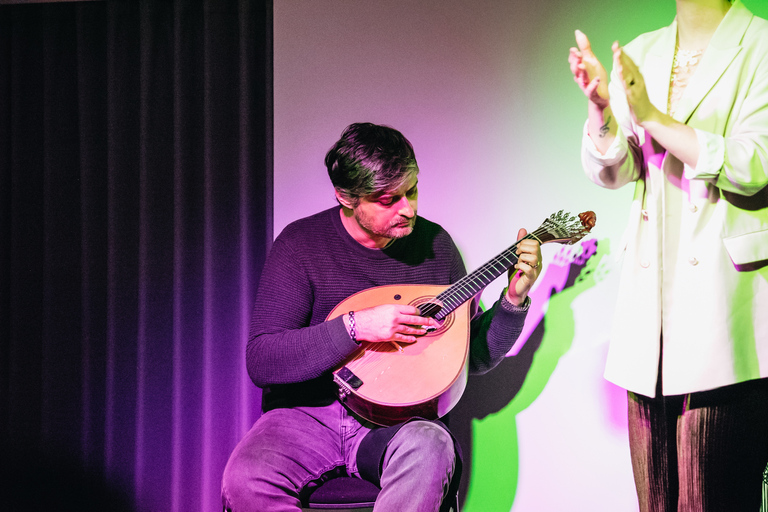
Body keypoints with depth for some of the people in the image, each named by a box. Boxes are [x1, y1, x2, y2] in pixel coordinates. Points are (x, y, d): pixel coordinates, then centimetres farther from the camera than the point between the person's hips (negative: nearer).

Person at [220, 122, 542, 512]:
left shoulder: (434, 244, 3)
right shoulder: (300, 244, -6)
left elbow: (475, 356, 12)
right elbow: (260, 362, -13)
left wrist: (514, 300, -5)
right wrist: (354, 327, -22)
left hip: (396, 419, 2)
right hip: (307, 416, -1)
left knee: (430, 448, -34)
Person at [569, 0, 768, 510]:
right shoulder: (642, 53, 14)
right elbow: (613, 171, 9)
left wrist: (652, 117, -16)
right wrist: (601, 109, -11)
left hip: (724, 291, -5)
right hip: (652, 285, 5)